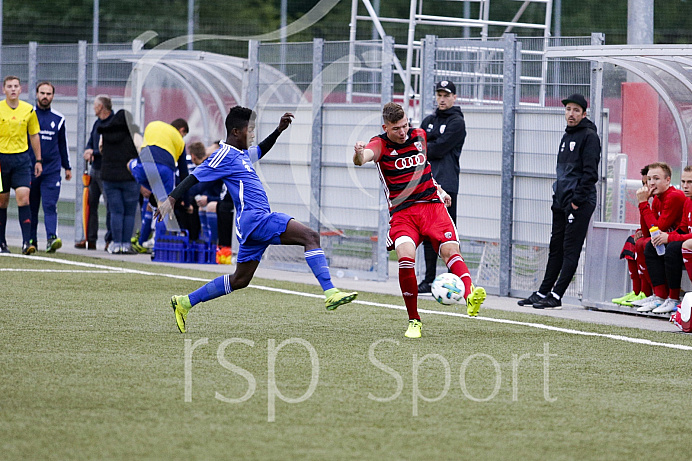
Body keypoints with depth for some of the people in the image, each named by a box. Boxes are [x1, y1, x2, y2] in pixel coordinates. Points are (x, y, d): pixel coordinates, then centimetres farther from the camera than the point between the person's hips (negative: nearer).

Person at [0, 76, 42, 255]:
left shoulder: (28, 110, 4)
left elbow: (34, 135, 13)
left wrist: (38, 160, 11)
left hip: (22, 158, 1)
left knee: (23, 198, -12)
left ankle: (26, 242, -16)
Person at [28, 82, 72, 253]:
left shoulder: (58, 119, 11)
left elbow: (62, 145, 22)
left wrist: (67, 167, 23)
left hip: (52, 170, 0)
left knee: (50, 206, -12)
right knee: (31, 207, 5)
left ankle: (51, 238, -23)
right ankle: (31, 240, 14)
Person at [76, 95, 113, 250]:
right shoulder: (97, 123, 16)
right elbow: (90, 143, 15)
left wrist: (94, 152, -13)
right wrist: (89, 152, -7)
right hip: (94, 168, 8)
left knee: (110, 204, -6)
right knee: (90, 203, 7)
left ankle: (111, 239, -2)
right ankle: (90, 239, 12)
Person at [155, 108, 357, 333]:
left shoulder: (242, 154, 19)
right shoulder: (225, 155, -8)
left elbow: (260, 151, 42)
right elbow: (194, 177, -11)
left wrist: (279, 130, 30)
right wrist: (171, 199, -20)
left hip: (256, 221, 11)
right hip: (253, 218, -11)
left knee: (239, 280, 17)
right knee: (311, 236, -19)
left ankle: (185, 303, 22)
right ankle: (330, 293, -29)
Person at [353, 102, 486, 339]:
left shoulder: (419, 135, 10)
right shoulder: (381, 144, -4)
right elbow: (364, 157, -28)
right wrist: (359, 155, -50)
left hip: (432, 205, 3)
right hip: (402, 212, -3)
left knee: (450, 249, -22)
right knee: (406, 257, -25)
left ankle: (470, 296, -39)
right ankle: (414, 321, -11)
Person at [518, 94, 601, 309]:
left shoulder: (589, 136, -8)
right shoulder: (567, 136, 19)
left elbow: (590, 172, -15)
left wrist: (577, 200, -17)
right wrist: (558, 197, 17)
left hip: (580, 203, -9)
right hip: (561, 202, 9)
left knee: (570, 250, -8)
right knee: (556, 249, 11)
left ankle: (555, 296, -10)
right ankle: (542, 293, 14)